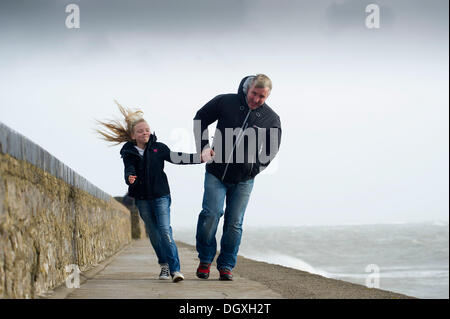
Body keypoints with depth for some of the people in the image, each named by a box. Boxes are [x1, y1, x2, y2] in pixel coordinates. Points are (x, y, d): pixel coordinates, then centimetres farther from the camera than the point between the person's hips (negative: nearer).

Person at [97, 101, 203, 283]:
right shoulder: (129, 153, 0)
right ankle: (164, 265, 24)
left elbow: (176, 158, 0)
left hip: (161, 195, -2)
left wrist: (200, 157, -8)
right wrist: (130, 179, -36)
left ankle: (175, 269, -20)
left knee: (165, 230, -15)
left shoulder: (158, 148, 1)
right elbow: (129, 169, -12)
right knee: (153, 232, 9)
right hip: (142, 198, 2)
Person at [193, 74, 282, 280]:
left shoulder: (271, 119, -1)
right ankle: (205, 260, 7)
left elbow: (271, 149, 10)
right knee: (211, 214, -12)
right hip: (216, 173, -1)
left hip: (243, 180, 1)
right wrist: (203, 147, -1)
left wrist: (254, 168, -2)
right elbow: (200, 120, 9)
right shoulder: (225, 102, -4)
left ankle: (226, 265, 13)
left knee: (234, 223, 1)